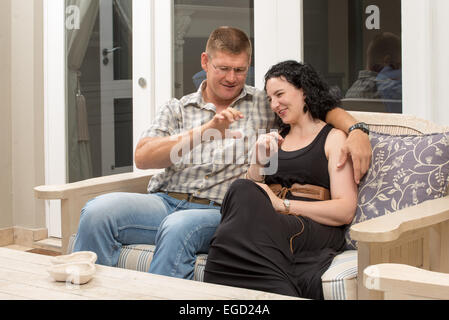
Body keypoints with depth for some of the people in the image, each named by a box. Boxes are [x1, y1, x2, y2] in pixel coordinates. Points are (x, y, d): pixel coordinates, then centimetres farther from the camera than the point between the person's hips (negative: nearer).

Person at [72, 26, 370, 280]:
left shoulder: (265, 104, 18)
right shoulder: (177, 109, 18)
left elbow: (324, 106, 18)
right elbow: (142, 157, 1)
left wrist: (356, 131, -5)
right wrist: (205, 131, -11)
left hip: (218, 212, -2)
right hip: (166, 201, 2)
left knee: (179, 226, -38)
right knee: (99, 211, -26)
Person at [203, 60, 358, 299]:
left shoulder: (334, 138, 10)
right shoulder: (276, 138, 29)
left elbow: (345, 212, -3)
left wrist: (282, 204, -11)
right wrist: (259, 164, 3)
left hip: (315, 228, -5)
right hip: (267, 223, 5)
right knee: (243, 191, -31)